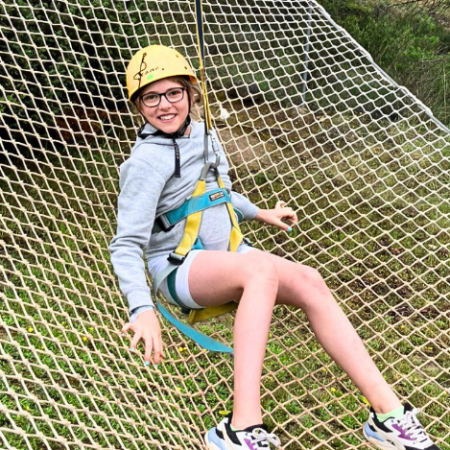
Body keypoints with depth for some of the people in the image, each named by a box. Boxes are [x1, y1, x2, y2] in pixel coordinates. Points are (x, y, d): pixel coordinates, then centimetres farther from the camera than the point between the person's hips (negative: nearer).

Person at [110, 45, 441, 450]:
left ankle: (389, 414, -17)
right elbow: (127, 245, -22)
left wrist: (258, 212, 32)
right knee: (261, 268, -36)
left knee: (309, 282, -17)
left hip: (225, 253, 7)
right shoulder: (147, 161, -16)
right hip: (179, 268, -7)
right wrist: (142, 309, -36)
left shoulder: (202, 132, 8)